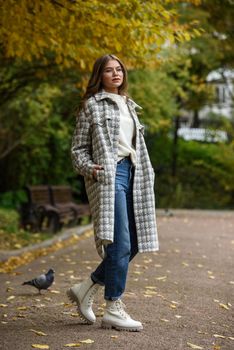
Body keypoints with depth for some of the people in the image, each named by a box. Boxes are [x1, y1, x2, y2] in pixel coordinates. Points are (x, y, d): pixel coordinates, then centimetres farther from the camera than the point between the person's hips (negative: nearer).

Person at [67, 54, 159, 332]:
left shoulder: (128, 105, 23)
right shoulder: (92, 105, 3)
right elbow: (78, 148, 1)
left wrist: (145, 177, 16)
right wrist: (89, 168, -17)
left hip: (132, 174, 8)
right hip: (108, 175, -7)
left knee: (133, 244, 4)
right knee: (120, 244, -12)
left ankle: (86, 289, 17)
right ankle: (113, 310, -4)